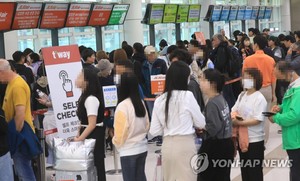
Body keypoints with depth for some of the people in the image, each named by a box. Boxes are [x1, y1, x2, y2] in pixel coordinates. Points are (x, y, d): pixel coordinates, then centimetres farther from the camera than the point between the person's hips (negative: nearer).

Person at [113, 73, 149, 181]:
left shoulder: (122, 106, -18)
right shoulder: (141, 102, 2)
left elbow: (120, 131, -14)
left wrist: (116, 142, 6)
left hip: (128, 150, -6)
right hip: (142, 147, 6)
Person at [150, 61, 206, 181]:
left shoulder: (159, 100, 2)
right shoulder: (187, 96, -9)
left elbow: (154, 131, 4)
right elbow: (201, 123, 0)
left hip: (167, 145, 4)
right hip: (185, 145, -4)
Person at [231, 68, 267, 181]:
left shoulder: (259, 98, -15)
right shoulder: (242, 95, 7)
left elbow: (258, 120, -21)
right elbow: (234, 110, 9)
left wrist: (240, 123, -25)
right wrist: (233, 117, -13)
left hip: (255, 140, -7)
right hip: (242, 138, 7)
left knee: (255, 171, 3)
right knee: (244, 168, 17)